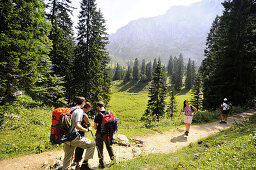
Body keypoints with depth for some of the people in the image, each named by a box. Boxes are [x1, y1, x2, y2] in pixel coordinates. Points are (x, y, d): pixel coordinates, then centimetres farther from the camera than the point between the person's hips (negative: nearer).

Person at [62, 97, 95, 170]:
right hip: (74, 137, -9)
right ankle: (84, 164, -1)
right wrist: (87, 130, -11)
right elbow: (77, 126, -23)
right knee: (92, 144, 0)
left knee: (67, 158, 20)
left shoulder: (70, 110, 13)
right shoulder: (79, 111, -13)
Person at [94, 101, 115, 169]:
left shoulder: (97, 115, -15)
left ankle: (101, 164, 18)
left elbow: (95, 127, -10)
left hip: (100, 134, -4)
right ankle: (113, 160, 33)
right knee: (109, 147, 21)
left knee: (100, 148, 11)